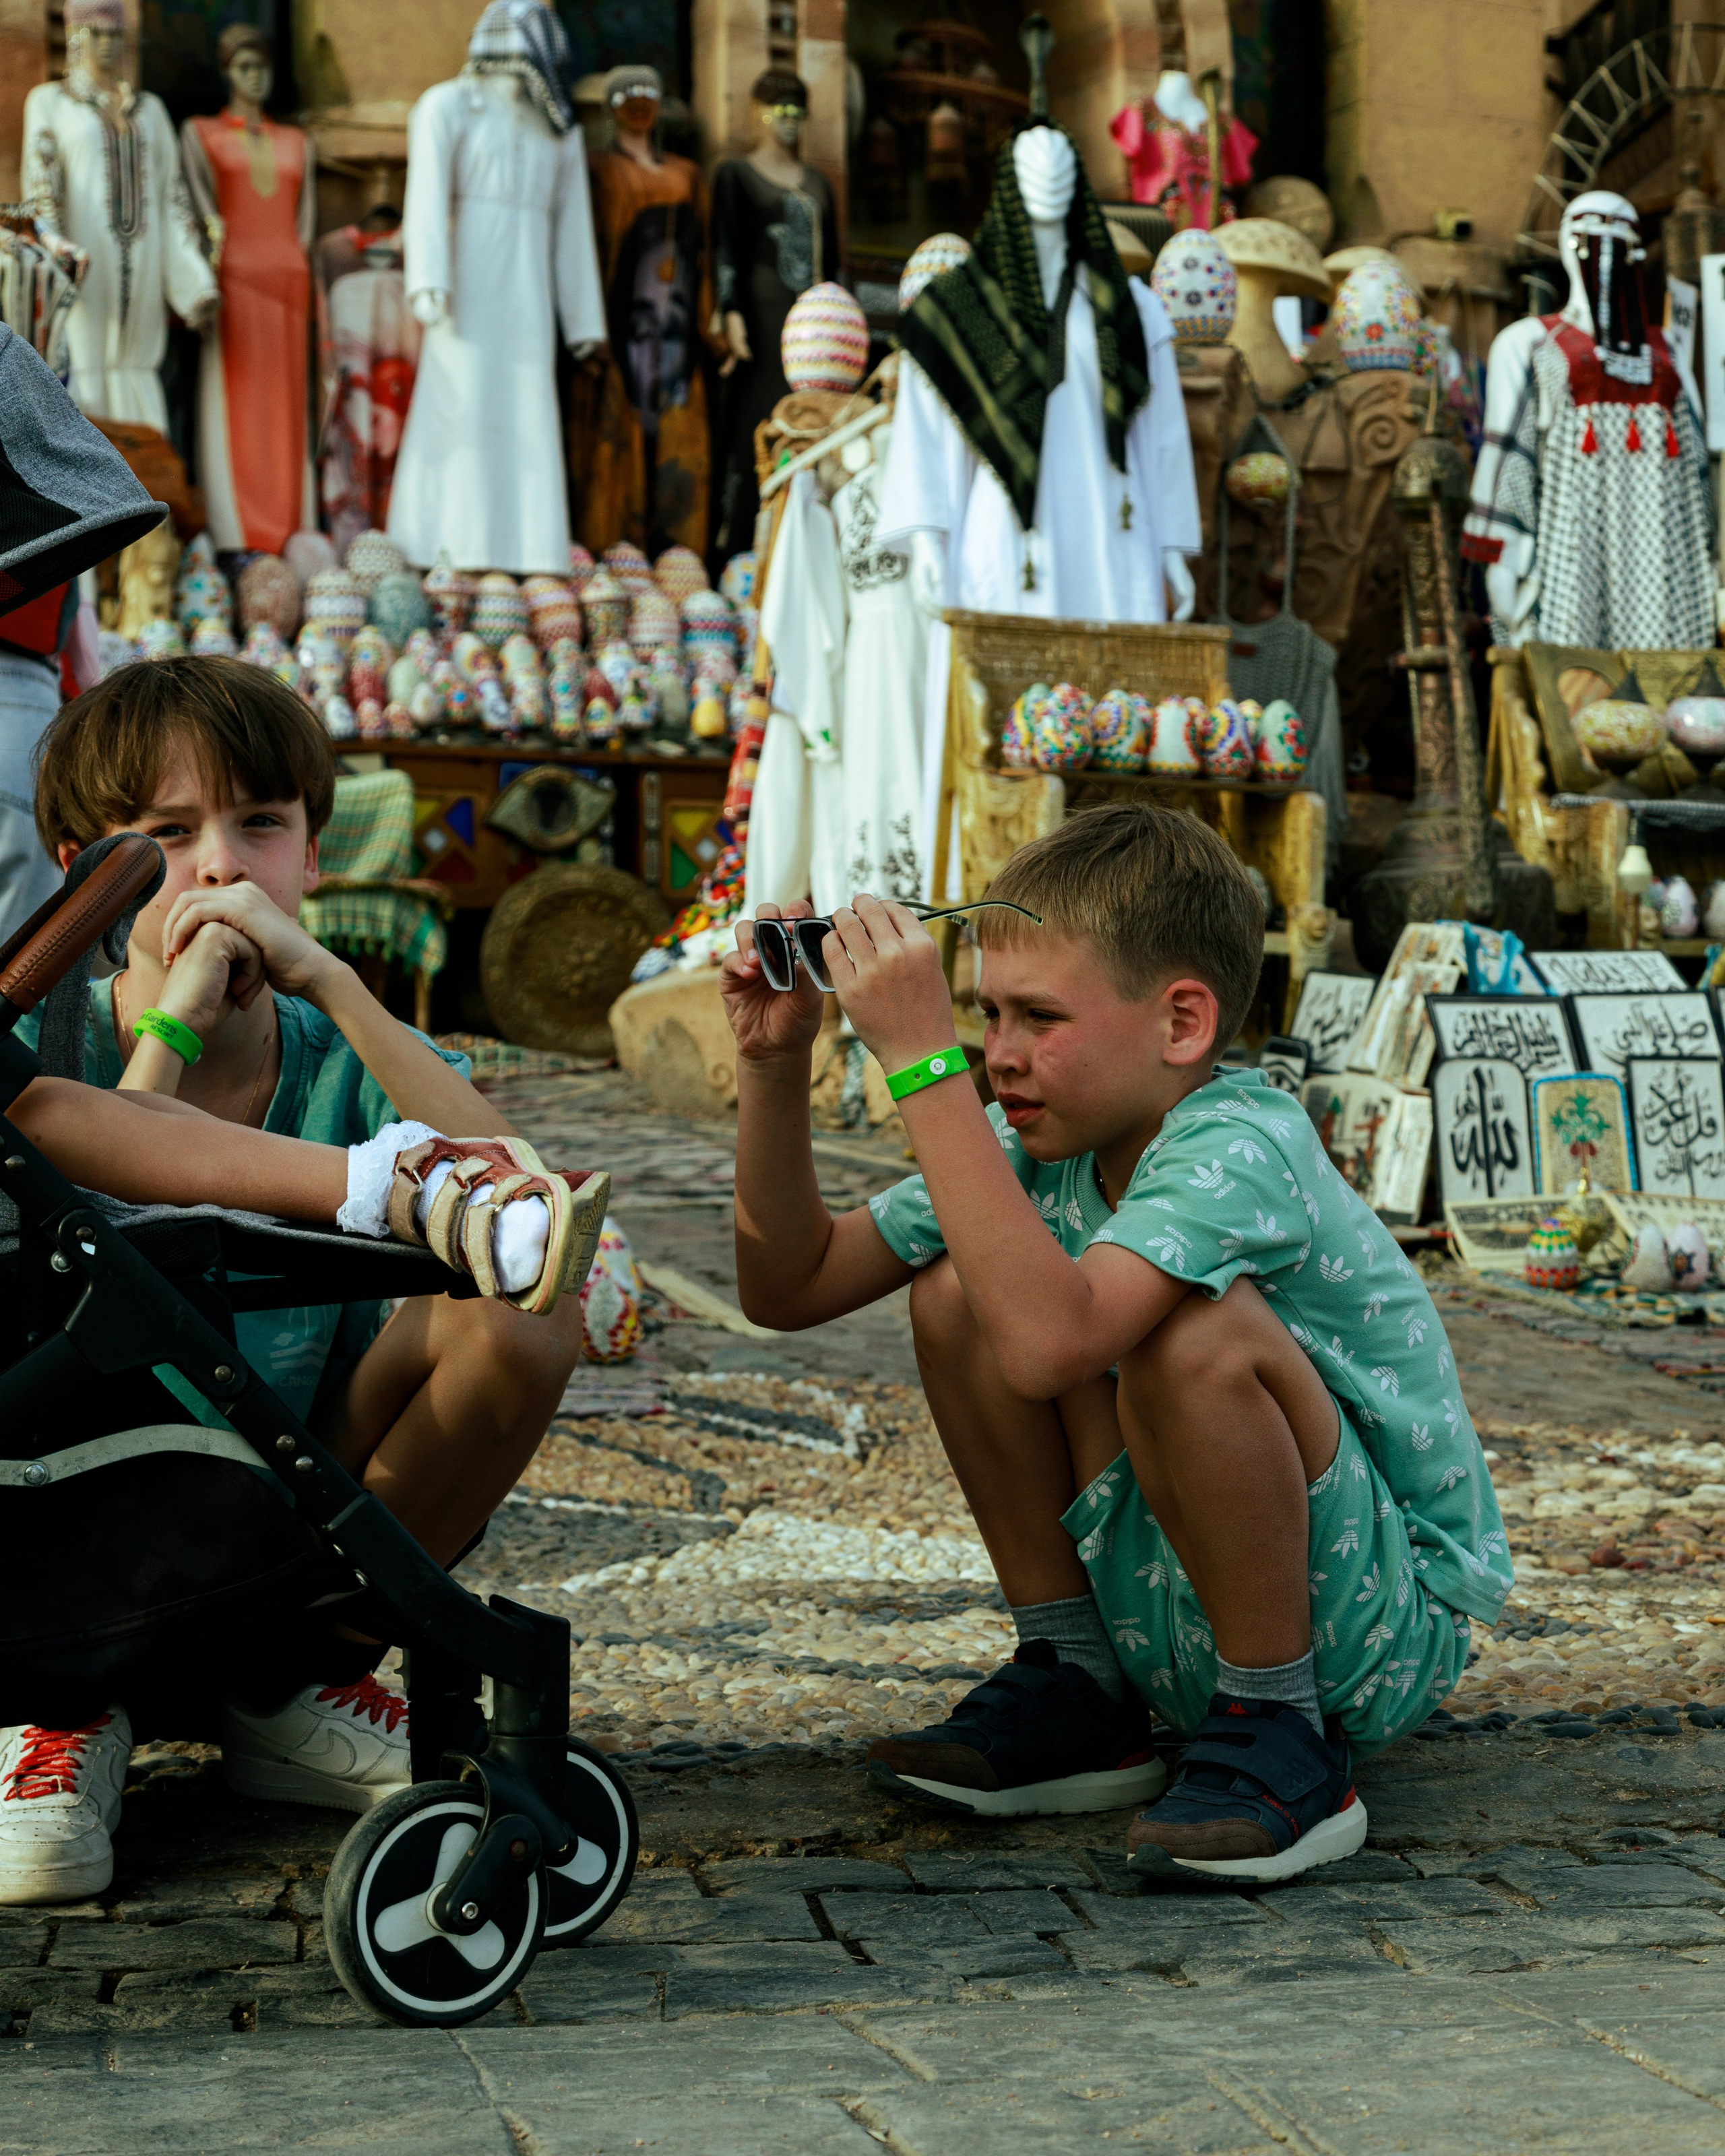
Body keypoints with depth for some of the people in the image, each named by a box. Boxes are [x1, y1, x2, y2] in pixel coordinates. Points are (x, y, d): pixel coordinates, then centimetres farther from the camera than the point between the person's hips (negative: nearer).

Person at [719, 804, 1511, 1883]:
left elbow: (1051, 1343, -44)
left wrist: (924, 1062, -40)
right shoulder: (1048, 1141, -2)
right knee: (955, 1295, -4)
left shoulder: (1242, 1149, -26)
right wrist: (773, 1062, -9)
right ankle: (1076, 1692, 7)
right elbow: (792, 1285, 3)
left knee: (1195, 1333, -32)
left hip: (1391, 1632, -7)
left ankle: (1282, 1744, -14)